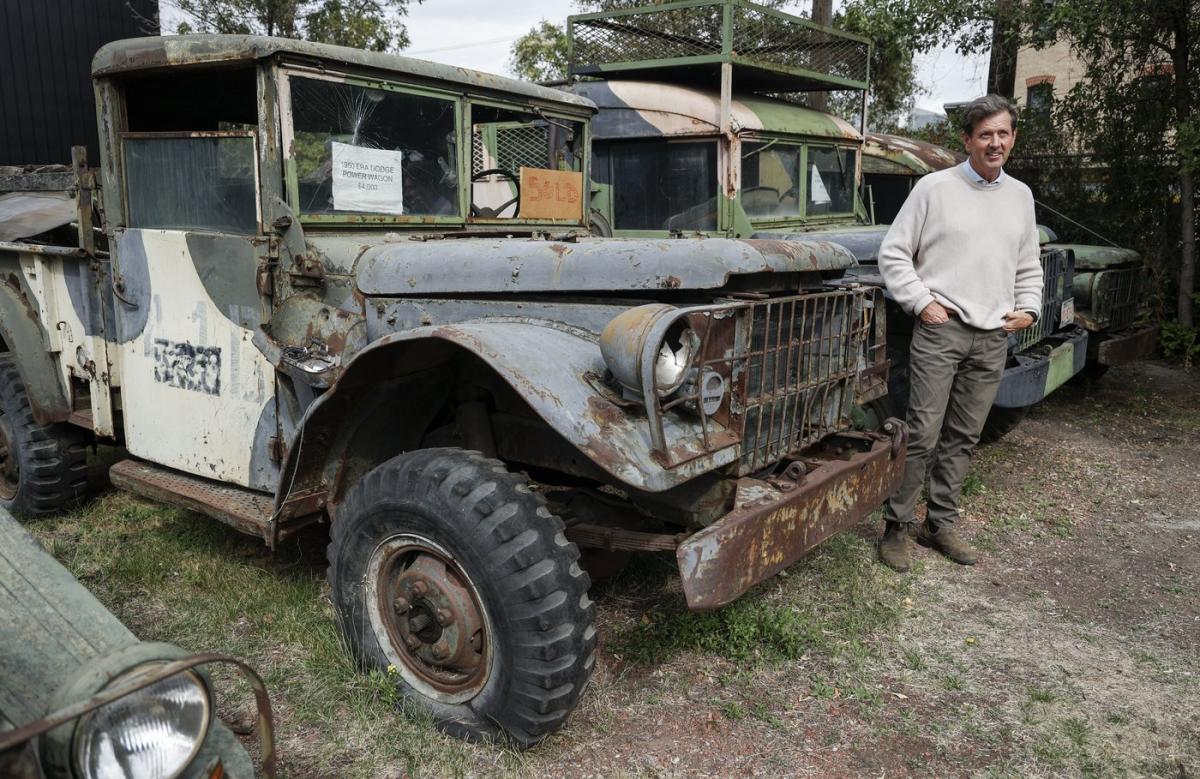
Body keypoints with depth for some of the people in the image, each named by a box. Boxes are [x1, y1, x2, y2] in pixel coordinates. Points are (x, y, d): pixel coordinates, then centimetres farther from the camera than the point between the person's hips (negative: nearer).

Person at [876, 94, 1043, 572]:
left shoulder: (1020, 196, 15)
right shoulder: (934, 188, -1)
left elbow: (1028, 266, 24)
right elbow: (893, 253, -2)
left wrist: (1028, 308, 8)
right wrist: (922, 302, -9)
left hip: (993, 337, 5)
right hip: (940, 329, -5)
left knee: (962, 438, 9)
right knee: (923, 434, -7)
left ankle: (940, 524, 21)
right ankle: (898, 525, 6)